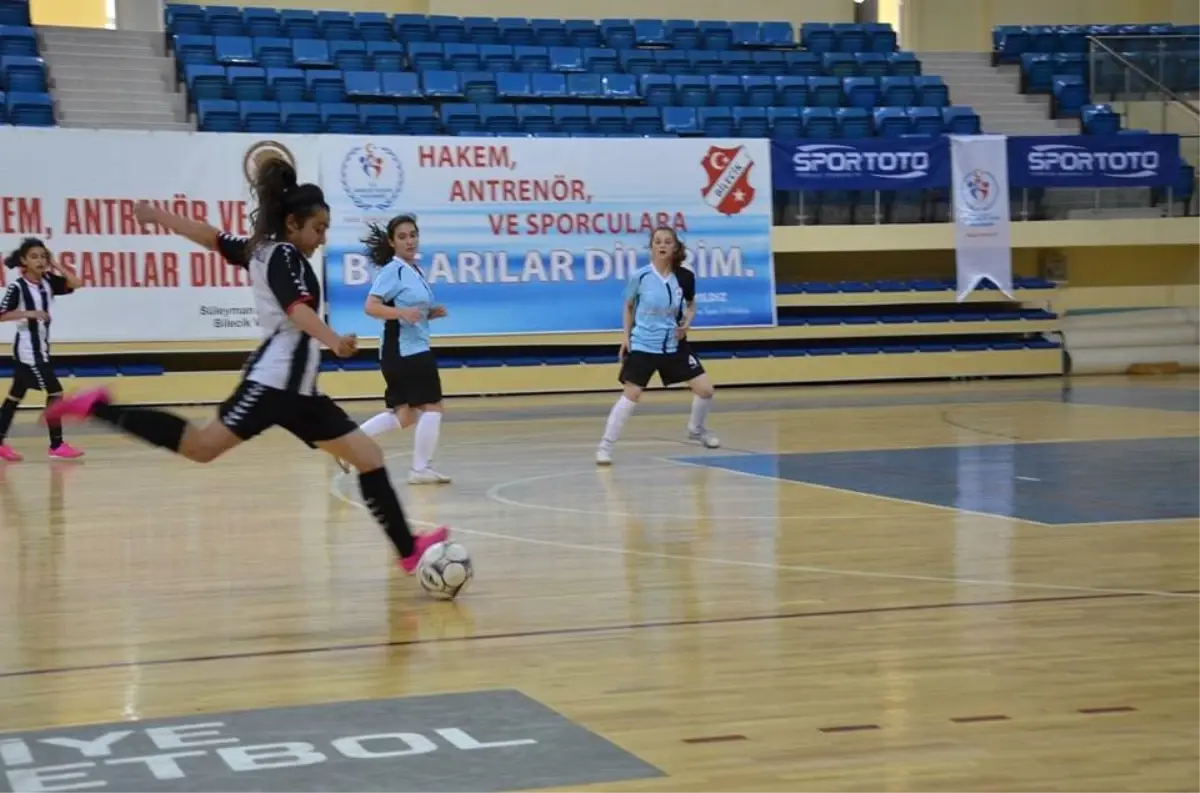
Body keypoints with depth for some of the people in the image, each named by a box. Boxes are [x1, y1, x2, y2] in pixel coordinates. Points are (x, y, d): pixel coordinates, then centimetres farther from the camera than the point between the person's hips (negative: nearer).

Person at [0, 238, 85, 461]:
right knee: (55, 392, -9)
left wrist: (55, 265, -4)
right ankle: (57, 446, -3)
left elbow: (76, 283, -3)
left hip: (41, 348, 8)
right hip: (27, 349, -8)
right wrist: (28, 313, -28)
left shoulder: (48, 282, 4)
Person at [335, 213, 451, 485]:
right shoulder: (393, 271, -13)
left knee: (403, 415, 13)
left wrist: (432, 312, 7)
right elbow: (370, 307, -21)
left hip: (414, 350, 10)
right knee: (432, 407, -5)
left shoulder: (415, 271, 15)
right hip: (405, 351, -10)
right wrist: (402, 312, -34)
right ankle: (421, 469, 2)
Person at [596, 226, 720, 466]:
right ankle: (605, 446, -4)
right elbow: (629, 306, 5)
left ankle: (697, 430, 31)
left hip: (674, 345, 3)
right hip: (643, 345, -3)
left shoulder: (685, 277, -7)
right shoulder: (639, 276, -12)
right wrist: (626, 335, 0)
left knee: (705, 388, 3)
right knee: (631, 395, -11)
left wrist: (687, 321, -7)